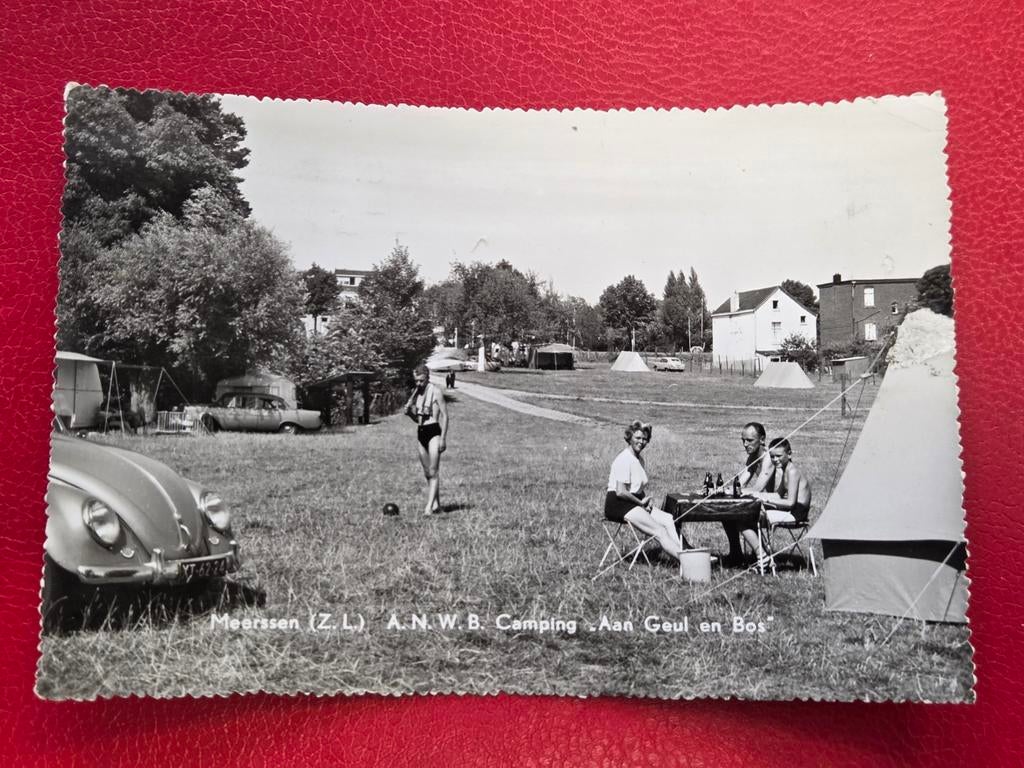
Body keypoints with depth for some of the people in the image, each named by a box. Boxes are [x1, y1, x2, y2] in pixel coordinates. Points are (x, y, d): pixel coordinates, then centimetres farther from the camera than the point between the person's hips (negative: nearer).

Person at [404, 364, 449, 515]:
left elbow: (445, 415, -8)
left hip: (434, 431, -7)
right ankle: (436, 504, 18)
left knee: (433, 472, -10)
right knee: (427, 473, 10)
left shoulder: (435, 392, -7)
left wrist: (443, 438, -14)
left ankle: (429, 506, -14)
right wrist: (409, 412, -1)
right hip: (420, 433, 7)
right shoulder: (415, 393, 12)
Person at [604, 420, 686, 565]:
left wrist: (648, 500, 2)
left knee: (668, 520, -10)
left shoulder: (640, 460, 15)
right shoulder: (624, 459, -15)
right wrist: (642, 502, -9)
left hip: (637, 503, 9)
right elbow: (621, 492, -20)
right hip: (618, 504, -9)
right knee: (659, 531, -21)